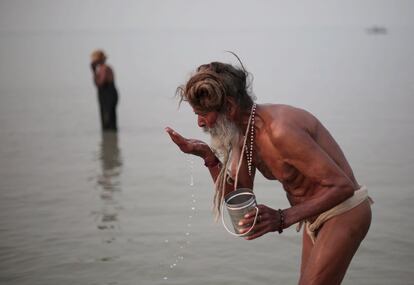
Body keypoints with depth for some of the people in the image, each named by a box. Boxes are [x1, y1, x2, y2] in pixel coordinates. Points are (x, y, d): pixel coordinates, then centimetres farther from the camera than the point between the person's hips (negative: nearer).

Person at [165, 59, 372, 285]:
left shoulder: (279, 131, -31)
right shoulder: (242, 133, -2)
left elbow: (342, 186, -31)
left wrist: (283, 219, -38)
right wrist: (207, 155, -11)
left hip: (344, 213, -9)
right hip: (315, 217, 9)